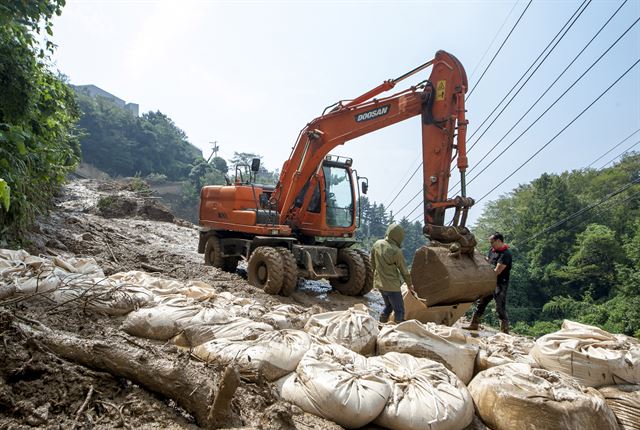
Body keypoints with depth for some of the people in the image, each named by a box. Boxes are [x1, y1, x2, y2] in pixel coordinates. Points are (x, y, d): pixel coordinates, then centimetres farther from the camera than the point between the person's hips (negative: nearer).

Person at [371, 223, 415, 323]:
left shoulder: (377, 244, -3)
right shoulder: (396, 251, -21)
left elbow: (372, 262, 10)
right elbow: (403, 270, -9)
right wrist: (409, 284, 6)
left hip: (379, 282, 7)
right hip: (392, 285, -7)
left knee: (388, 306, 27)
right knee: (399, 311, 7)